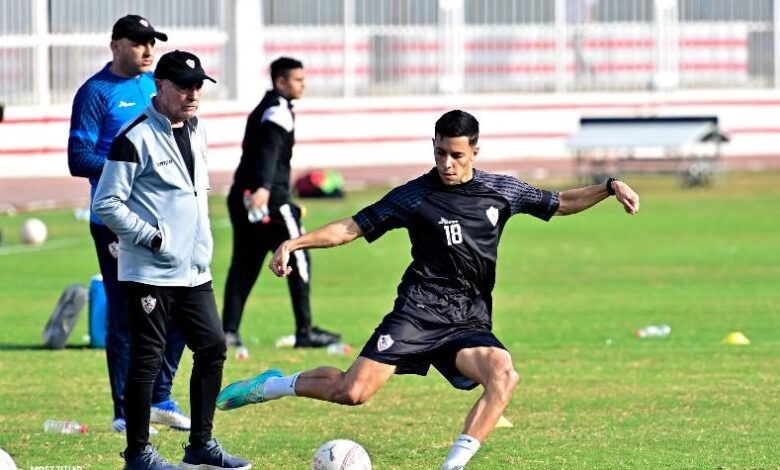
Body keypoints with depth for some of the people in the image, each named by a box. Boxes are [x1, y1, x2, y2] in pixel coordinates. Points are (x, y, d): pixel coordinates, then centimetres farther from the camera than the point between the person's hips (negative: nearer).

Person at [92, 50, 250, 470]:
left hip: (195, 270, 8)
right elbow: (106, 204, -14)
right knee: (147, 358, -3)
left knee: (213, 348, 8)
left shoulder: (196, 132, 12)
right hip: (149, 273, -8)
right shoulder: (137, 138, -13)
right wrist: (152, 237, -16)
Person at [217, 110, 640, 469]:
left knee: (503, 375, -29)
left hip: (470, 323, 3)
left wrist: (609, 187, 6)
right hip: (419, 311, -3)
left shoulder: (501, 191, 8)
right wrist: (294, 243, -11)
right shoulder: (415, 196, -1)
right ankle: (273, 385, 11)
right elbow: (352, 228, 0)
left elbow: (562, 203, 21)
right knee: (352, 392, -16)